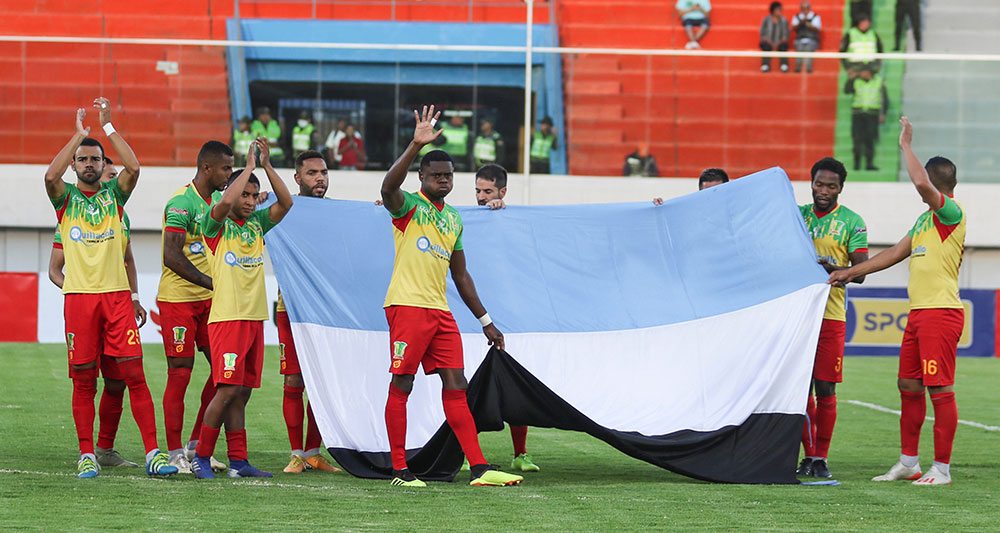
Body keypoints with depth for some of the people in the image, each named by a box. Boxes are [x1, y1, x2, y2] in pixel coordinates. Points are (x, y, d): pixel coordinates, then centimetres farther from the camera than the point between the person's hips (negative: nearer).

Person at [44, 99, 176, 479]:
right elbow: (50, 176, -15)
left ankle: (153, 453, -7)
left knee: (134, 374, -5)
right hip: (79, 296, 0)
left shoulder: (114, 194, 11)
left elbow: (133, 168, -9)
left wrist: (108, 126, -5)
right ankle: (87, 456, 7)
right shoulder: (65, 198, 7)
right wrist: (79, 133, -10)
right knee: (83, 380, 1)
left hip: (117, 294, 1)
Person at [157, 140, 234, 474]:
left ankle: (197, 446, 16)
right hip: (178, 298, -8)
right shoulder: (181, 203, -16)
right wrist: (210, 282, -20)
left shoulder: (218, 200, 12)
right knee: (180, 374, -5)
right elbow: (172, 257, -21)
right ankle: (175, 455, 1)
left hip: (209, 298, 8)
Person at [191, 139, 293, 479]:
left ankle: (238, 461, 8)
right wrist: (249, 166, -14)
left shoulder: (257, 224, 15)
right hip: (226, 318, -6)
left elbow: (285, 203, 3)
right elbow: (225, 202, -23)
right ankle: (201, 456, -3)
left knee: (242, 392, 6)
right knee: (228, 389, -12)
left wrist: (267, 165, -3)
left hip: (255, 318, 6)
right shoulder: (217, 225, -2)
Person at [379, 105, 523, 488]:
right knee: (401, 384, -4)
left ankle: (479, 468, -1)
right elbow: (388, 188, -28)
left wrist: (485, 320, 22)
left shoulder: (453, 219, 19)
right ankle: (400, 471, -1)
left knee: (456, 385, 2)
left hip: (440, 311, 7)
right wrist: (416, 145, -37)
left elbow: (460, 276, 25)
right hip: (407, 305, -7)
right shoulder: (409, 206, -2)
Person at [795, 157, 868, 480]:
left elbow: (860, 272, -6)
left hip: (830, 316, -3)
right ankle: (809, 456, 10)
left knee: (825, 390, -1)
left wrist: (833, 269, -24)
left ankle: (821, 458, 7)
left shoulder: (852, 222, 1)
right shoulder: (796, 215, 11)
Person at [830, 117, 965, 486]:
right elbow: (894, 254, 25)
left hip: (941, 311, -10)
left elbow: (921, 183, -27)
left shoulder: (952, 214, -10)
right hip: (918, 313, 10)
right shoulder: (924, 220, 19)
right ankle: (908, 462, 19)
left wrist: (906, 146, -15)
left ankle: (942, 468, -4)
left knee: (940, 389, -7)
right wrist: (850, 272, 25)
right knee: (909, 385, 12)